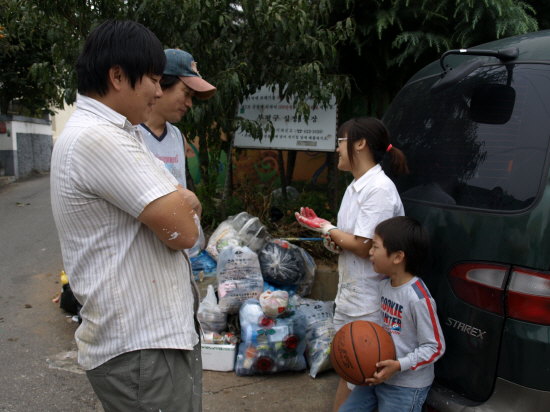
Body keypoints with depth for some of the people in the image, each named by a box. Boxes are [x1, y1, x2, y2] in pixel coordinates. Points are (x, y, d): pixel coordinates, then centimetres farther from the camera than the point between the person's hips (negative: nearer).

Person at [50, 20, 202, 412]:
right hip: (142, 347, -10)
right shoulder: (96, 138, -22)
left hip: (157, 332, 10)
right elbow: (182, 231, -24)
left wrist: (180, 202, -9)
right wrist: (182, 206, -2)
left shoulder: (114, 133, 12)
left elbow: (184, 204, 14)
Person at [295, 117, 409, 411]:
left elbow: (364, 246, -21)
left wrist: (326, 228, -9)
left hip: (368, 302, -9)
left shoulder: (380, 189, -18)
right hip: (347, 295, 9)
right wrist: (332, 239, -6)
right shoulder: (354, 187, 10)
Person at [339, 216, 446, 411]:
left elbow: (435, 347, -18)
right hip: (379, 375, 8)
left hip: (406, 387, -7)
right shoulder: (384, 285, 1)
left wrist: (398, 365, -24)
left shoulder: (418, 298, -23)